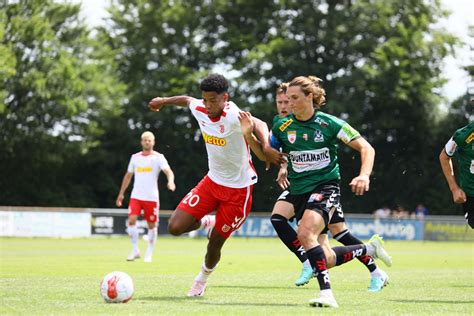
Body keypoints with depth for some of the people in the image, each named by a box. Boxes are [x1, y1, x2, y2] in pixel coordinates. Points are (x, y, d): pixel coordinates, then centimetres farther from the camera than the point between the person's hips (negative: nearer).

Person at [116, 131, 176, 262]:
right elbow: (128, 176, 20)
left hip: (151, 197, -3)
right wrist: (121, 194, 18)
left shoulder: (158, 157, -2)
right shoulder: (135, 157, 11)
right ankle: (135, 250, -3)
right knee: (131, 220, -14)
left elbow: (168, 171, -16)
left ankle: (149, 253, 15)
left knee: (152, 225, 3)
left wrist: (170, 181, -38)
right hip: (136, 196, 3)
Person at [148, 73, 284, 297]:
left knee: (215, 243, 5)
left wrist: (266, 147, -60)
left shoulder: (233, 116, -27)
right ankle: (207, 222, 25)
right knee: (175, 227, -8)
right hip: (212, 180, 5)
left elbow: (258, 124, -41)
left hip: (238, 189, -5)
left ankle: (202, 279, 37)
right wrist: (163, 101, 30)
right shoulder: (199, 110, -8)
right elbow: (187, 100, 14)